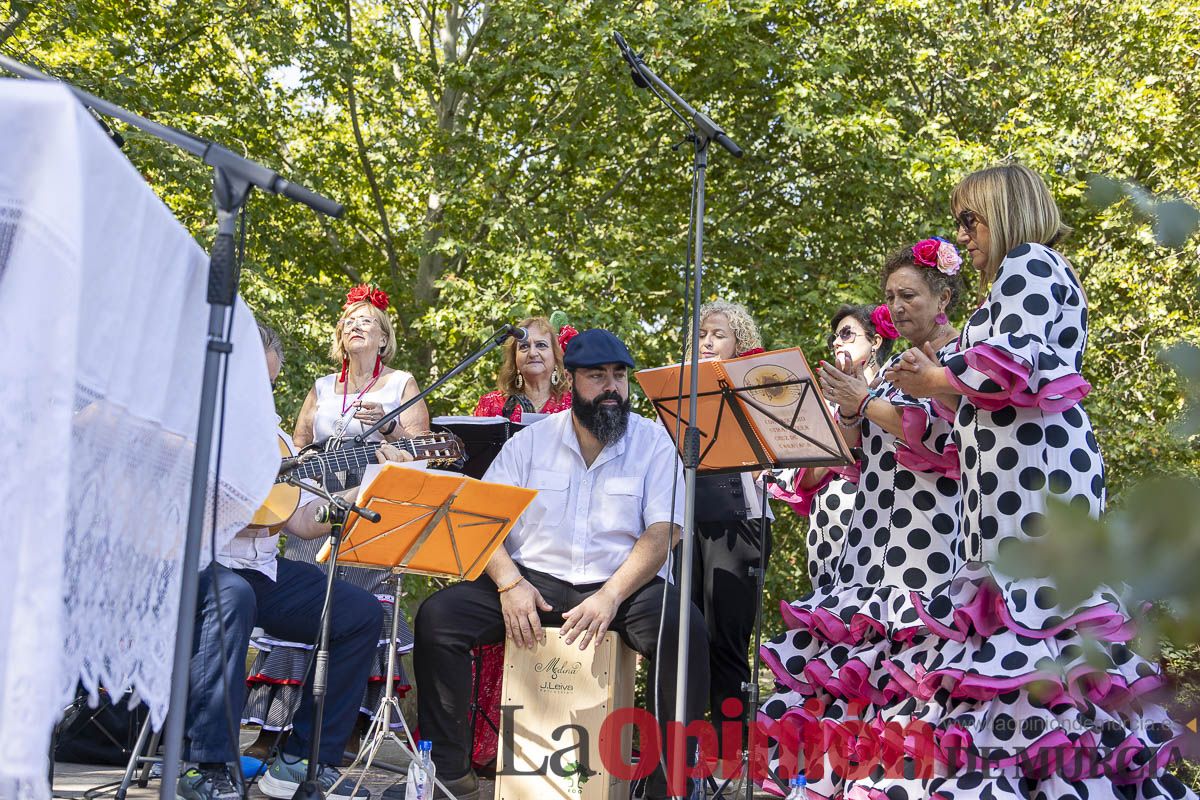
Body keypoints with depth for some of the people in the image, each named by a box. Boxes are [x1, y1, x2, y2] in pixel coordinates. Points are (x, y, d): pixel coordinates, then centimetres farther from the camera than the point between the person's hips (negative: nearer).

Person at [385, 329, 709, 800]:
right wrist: (510, 584, -16)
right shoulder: (531, 442, 9)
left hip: (624, 585, -2)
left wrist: (610, 597, -21)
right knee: (437, 617, -19)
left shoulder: (654, 442, 3)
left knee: (685, 628, -33)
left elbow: (662, 534, -7)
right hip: (536, 581, 2)